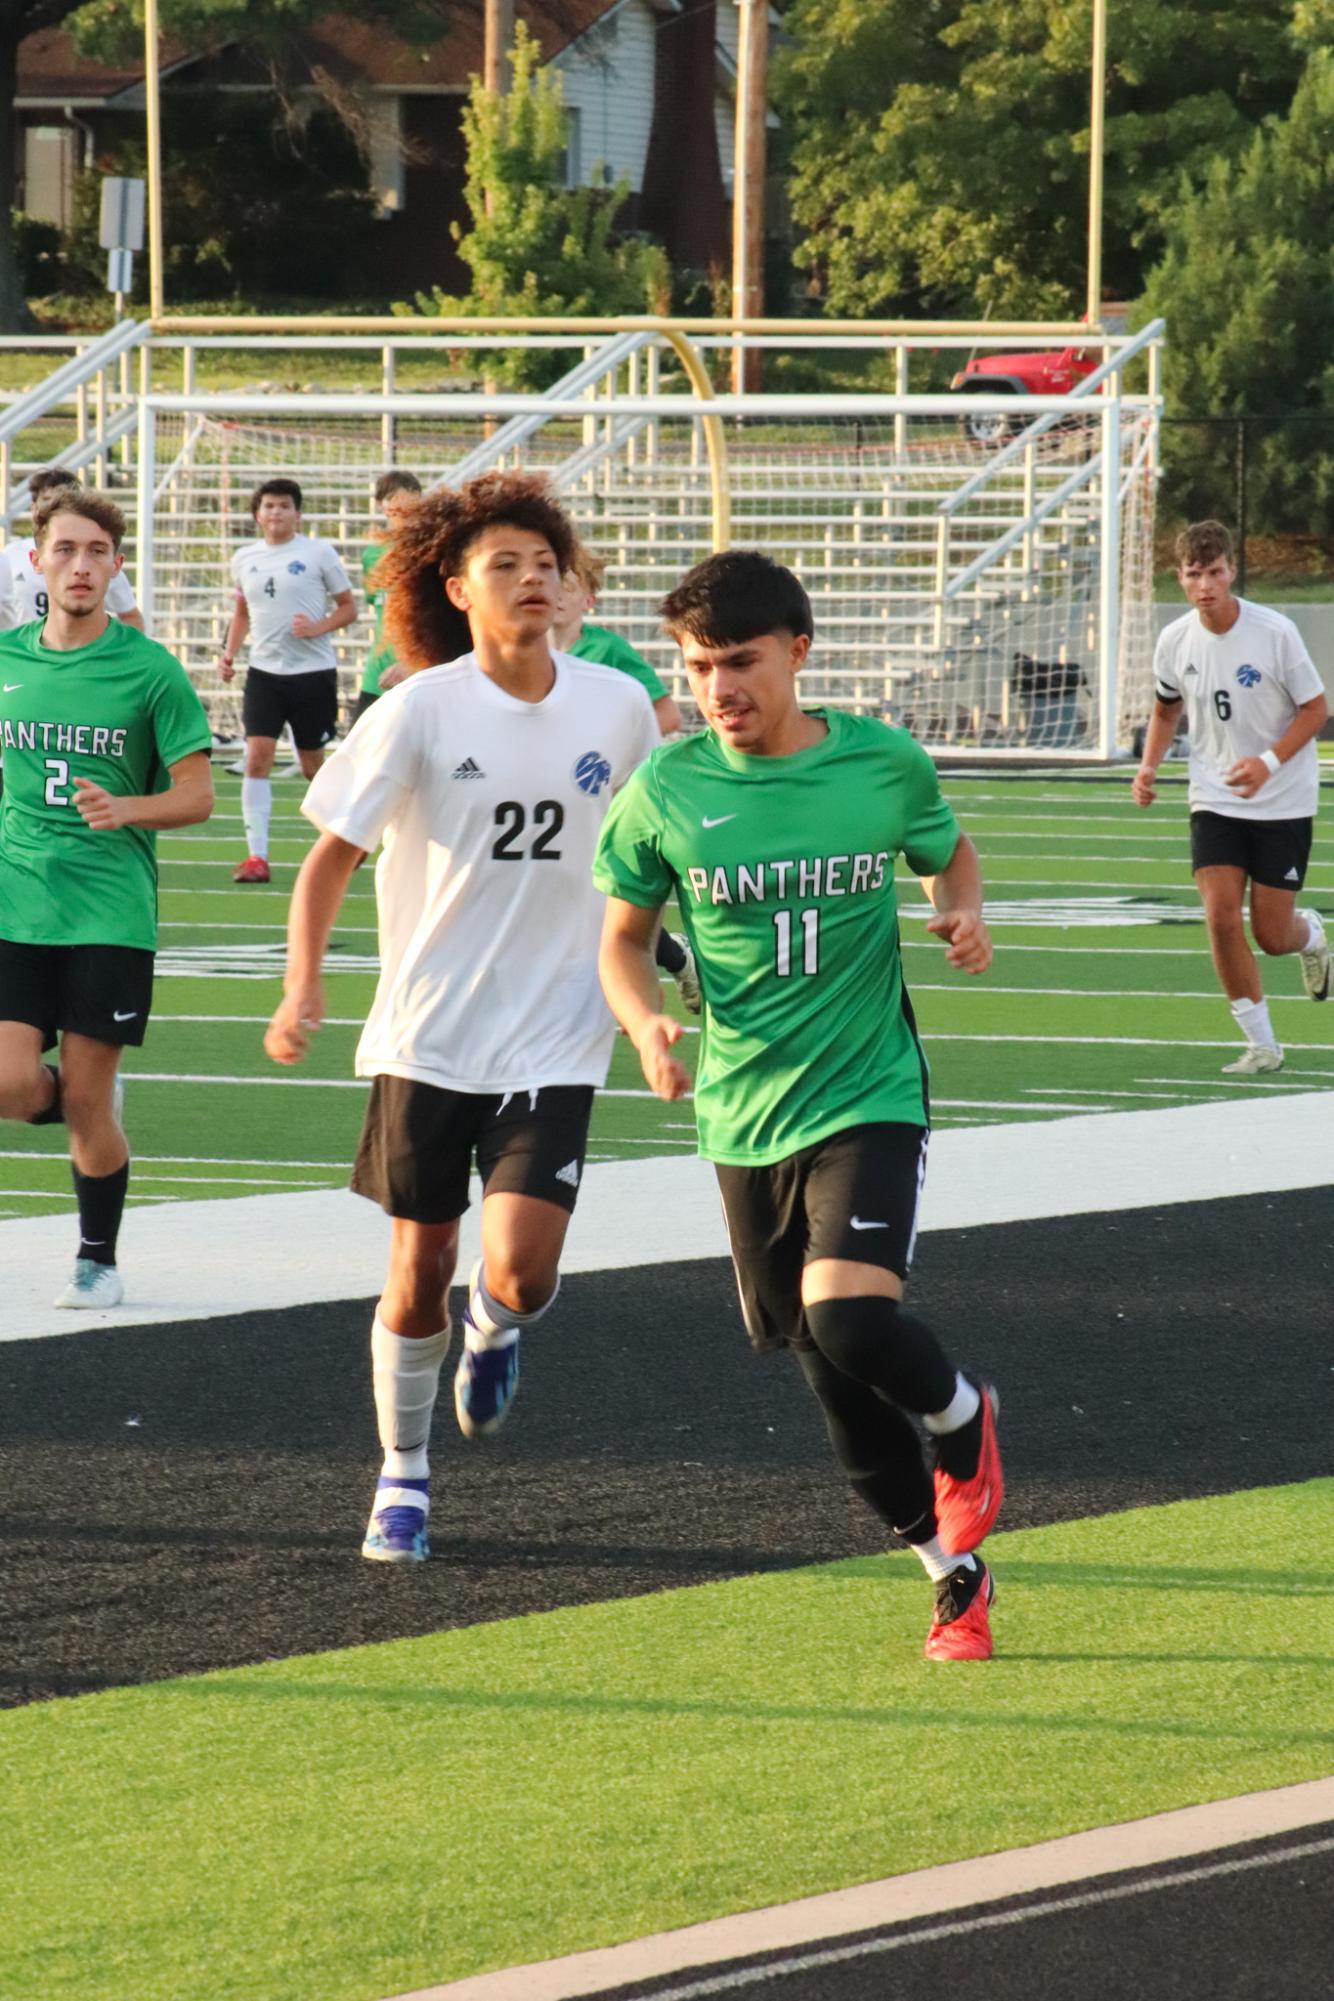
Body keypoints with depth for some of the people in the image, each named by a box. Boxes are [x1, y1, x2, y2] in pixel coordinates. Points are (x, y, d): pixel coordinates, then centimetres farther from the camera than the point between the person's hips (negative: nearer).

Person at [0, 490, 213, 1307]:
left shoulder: (150, 669, -5)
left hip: (111, 913, -3)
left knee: (88, 1101, -1)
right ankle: (89, 1109, 24)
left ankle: (100, 1259, 18)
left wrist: (125, 809, -21)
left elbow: (197, 796, -5)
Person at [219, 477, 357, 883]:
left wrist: (317, 627, -16)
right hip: (264, 671, 3)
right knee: (257, 755, -11)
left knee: (313, 764, 6)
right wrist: (229, 653, 8)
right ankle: (257, 856, -11)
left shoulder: (318, 552, -3)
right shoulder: (244, 558, 8)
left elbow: (347, 608, 2)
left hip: (313, 670, -3)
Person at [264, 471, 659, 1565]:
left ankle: (495, 1333, 25)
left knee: (521, 1275, -13)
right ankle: (403, 1476, 27)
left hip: (556, 1040, 1)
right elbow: (330, 853, -5)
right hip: (429, 1037, -1)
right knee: (419, 1269, 5)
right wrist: (303, 985, -18)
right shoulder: (421, 709, -9)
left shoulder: (617, 705, -2)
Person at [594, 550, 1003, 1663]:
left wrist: (968, 912, -6)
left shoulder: (884, 765, -5)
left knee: (849, 1317, -25)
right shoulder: (667, 789, -4)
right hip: (746, 1114, 3)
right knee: (835, 1387, 9)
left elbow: (950, 851, 16)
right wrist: (646, 1025, -13)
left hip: (869, 1098, -3)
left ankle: (962, 1417, 9)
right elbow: (625, 938, 7)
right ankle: (955, 1574, 29)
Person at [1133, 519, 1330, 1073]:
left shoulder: (1275, 632, -17)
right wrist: (1149, 767, -1)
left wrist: (1269, 762, -23)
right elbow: (1167, 709, 15)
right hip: (1215, 800, 3)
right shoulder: (1174, 641, -5)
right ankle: (1261, 1043, 0)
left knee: (1272, 937, 0)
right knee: (1222, 918, -13)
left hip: (1283, 801, -3)